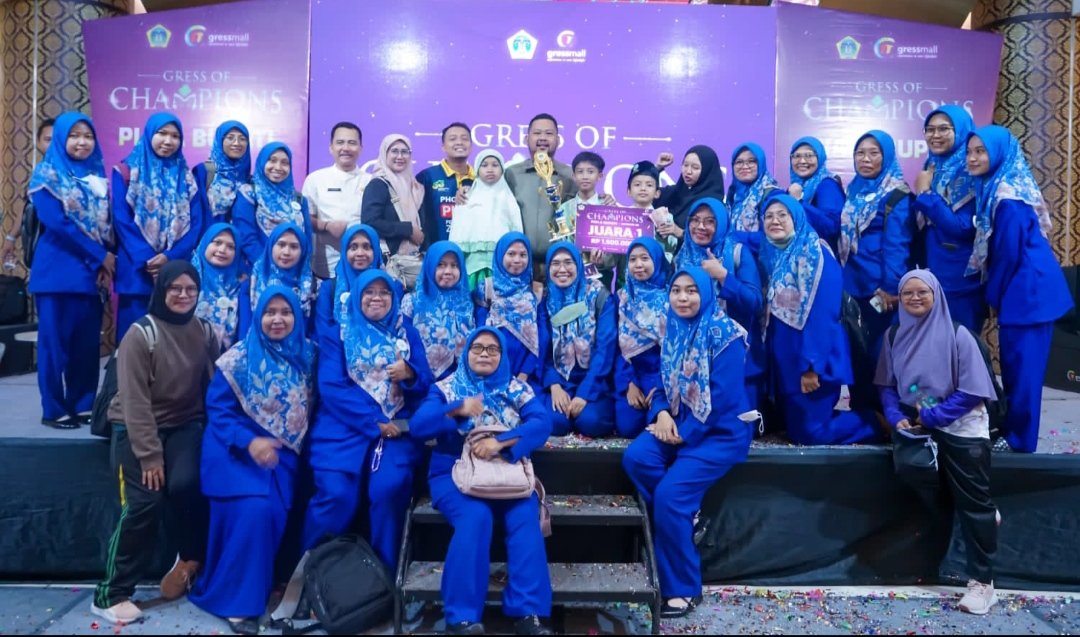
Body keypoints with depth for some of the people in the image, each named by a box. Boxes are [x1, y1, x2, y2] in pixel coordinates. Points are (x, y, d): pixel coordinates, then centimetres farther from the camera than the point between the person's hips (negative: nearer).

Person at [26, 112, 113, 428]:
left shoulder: (97, 176, 14)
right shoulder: (48, 174, -1)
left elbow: (107, 223, 9)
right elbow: (56, 222, -12)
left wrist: (104, 263, -6)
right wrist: (101, 256, -13)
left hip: (92, 271, 5)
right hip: (58, 270, -4)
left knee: (88, 342, 7)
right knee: (55, 340, 0)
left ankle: (83, 404, 16)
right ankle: (54, 409, 8)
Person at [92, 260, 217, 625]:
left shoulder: (204, 333, 1)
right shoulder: (140, 335, -13)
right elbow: (135, 400, -16)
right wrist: (149, 455, -19)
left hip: (184, 424, 3)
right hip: (135, 427, -3)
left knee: (185, 485, -23)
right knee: (144, 500, -19)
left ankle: (190, 558, 6)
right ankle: (110, 594, -3)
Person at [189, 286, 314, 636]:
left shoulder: (307, 355, 2)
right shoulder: (240, 357, -7)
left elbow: (310, 406, 9)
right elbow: (217, 409, -8)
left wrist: (290, 443, -5)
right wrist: (249, 442, -22)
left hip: (282, 453, 4)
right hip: (236, 450, -3)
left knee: (275, 515, -10)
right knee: (252, 511, -21)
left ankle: (246, 588, 15)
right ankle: (238, 598, -2)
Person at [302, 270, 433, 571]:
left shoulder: (408, 335, 14)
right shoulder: (337, 335, 8)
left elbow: (426, 385, 8)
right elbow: (331, 387, -5)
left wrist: (409, 374, -16)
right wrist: (374, 422, -15)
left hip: (396, 427, 1)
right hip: (344, 426, -1)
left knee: (390, 488, -25)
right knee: (336, 493, -22)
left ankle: (383, 574, -6)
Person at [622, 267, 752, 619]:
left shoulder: (725, 333, -14)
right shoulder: (672, 331, 8)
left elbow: (722, 396, -19)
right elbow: (665, 384, 11)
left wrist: (686, 434, -19)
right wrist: (661, 413, -10)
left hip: (721, 431, -6)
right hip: (678, 423, 6)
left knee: (669, 494, -21)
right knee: (635, 457, -23)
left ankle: (682, 587, -2)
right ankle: (683, 515, -2)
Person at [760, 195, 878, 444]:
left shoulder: (814, 252, -12)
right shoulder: (772, 256, 11)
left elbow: (820, 313, -19)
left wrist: (812, 365, -23)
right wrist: (769, 357, 10)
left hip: (812, 359, -8)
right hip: (786, 358, 8)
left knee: (810, 431, -6)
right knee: (795, 426, 13)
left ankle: (873, 423, 17)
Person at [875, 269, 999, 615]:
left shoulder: (957, 335, -12)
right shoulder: (894, 337, 2)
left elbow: (972, 390, -14)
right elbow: (887, 385, 5)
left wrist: (932, 416, -18)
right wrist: (897, 417, -12)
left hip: (962, 428, -4)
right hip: (918, 427, 5)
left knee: (973, 504, 1)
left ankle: (982, 582, 10)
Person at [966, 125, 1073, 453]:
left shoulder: (1008, 198, -19)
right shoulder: (1000, 189, 11)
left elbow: (1008, 254, -17)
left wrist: (993, 296, -4)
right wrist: (997, 294, 15)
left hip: (1027, 291, -10)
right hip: (1025, 289, 10)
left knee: (1022, 366, -1)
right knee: (1015, 364, 16)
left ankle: (1018, 440, 9)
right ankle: (1012, 430, 27)